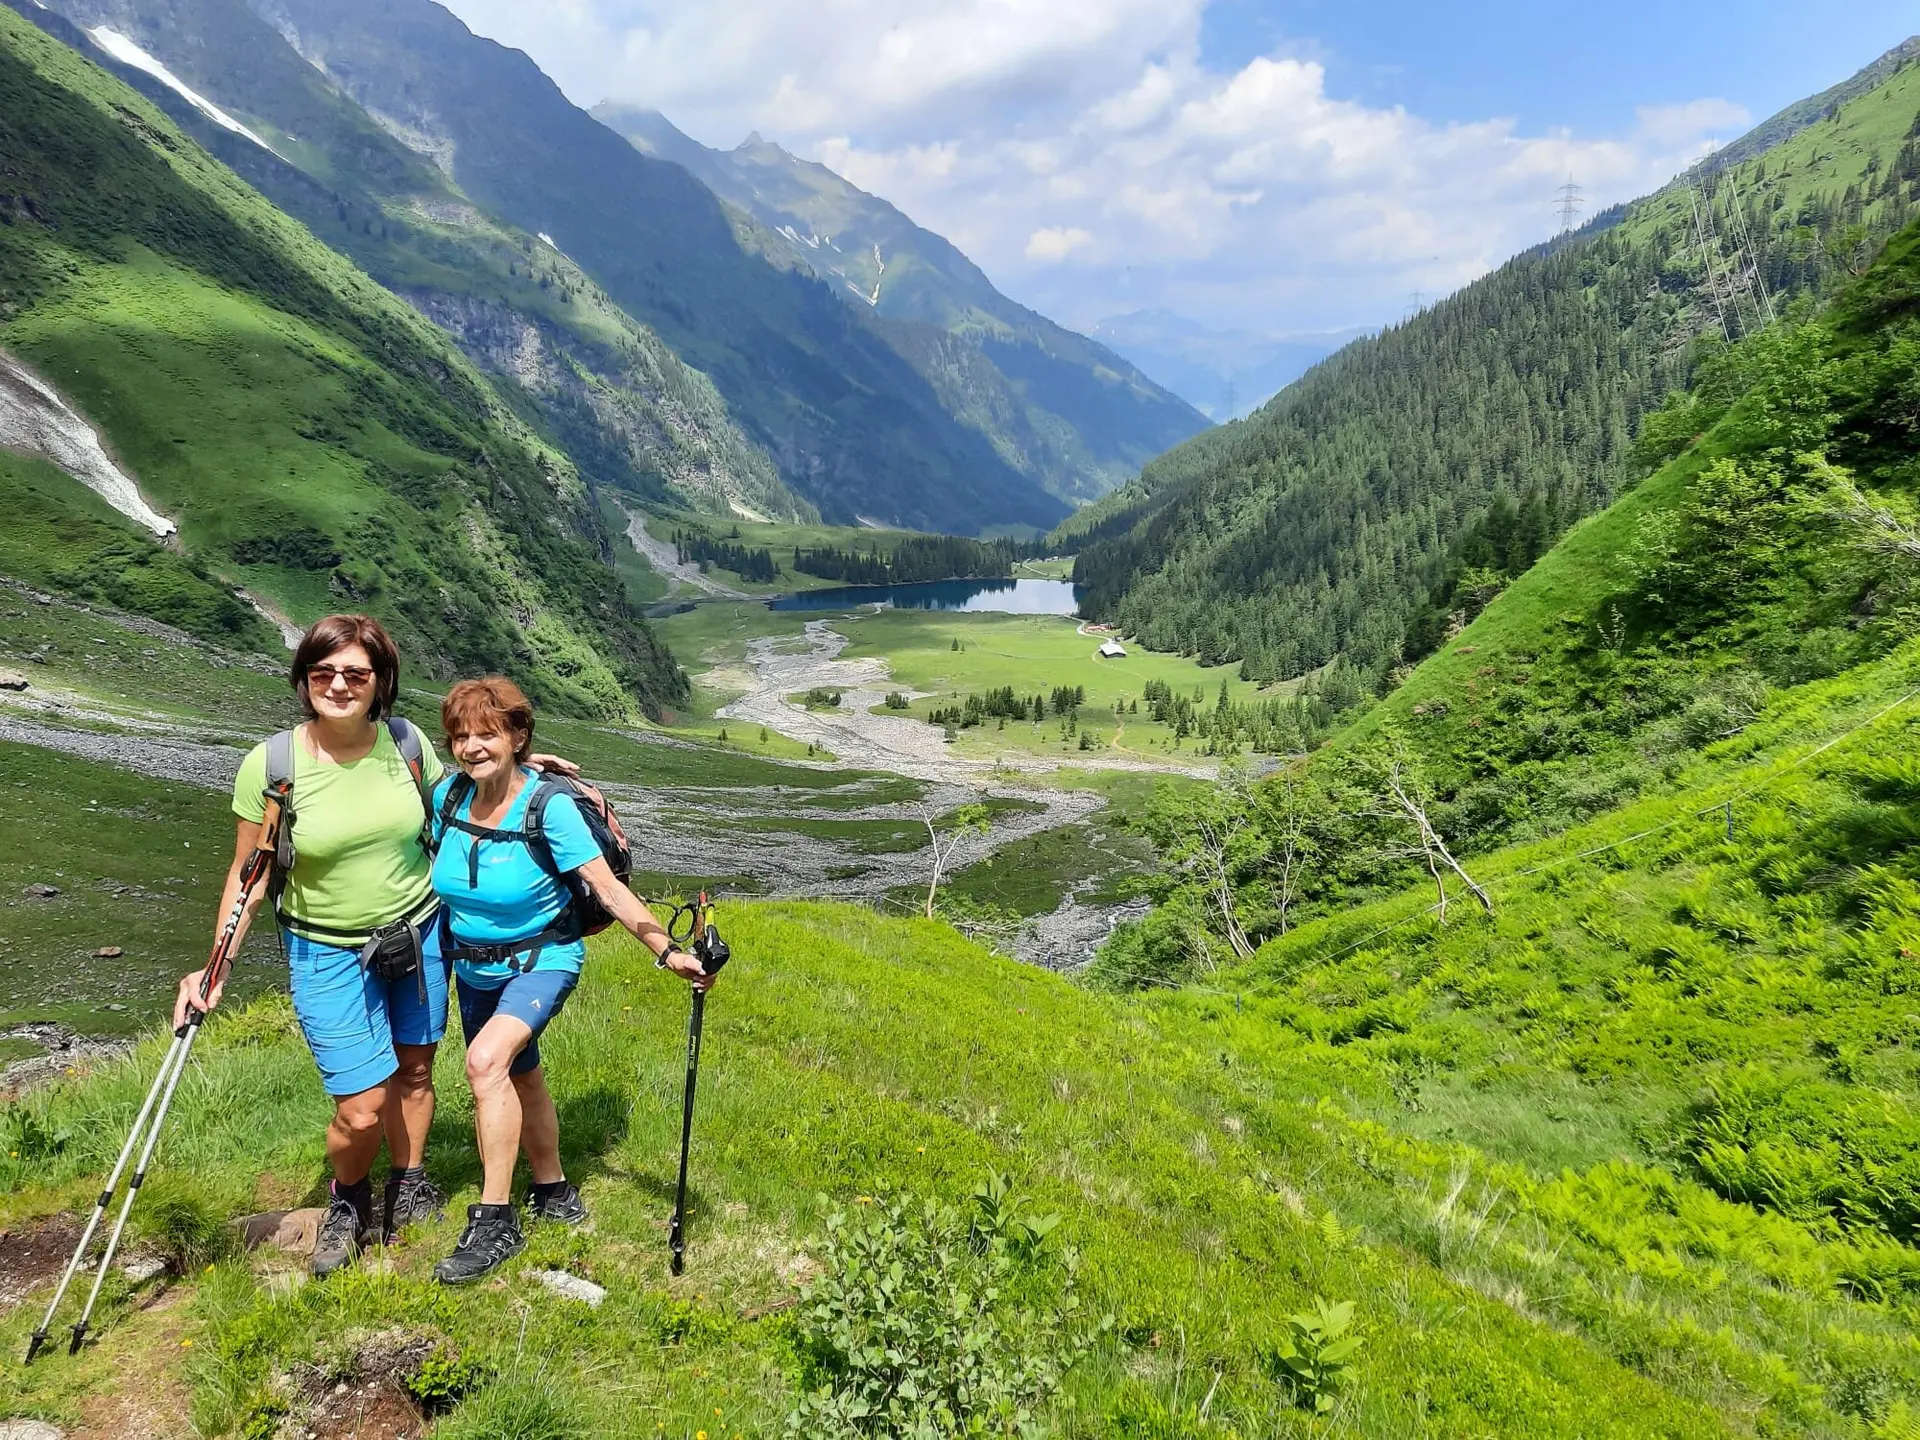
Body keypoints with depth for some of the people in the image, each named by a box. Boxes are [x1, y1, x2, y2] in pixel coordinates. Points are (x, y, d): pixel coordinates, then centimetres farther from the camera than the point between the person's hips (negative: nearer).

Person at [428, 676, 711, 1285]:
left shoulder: (549, 807, -24)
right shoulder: (448, 794, -10)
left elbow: (609, 890, -26)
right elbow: (436, 867, 10)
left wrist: (668, 953, -35)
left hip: (541, 961, -6)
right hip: (473, 966, 6)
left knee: (487, 1059, -29)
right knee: (520, 1077, 20)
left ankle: (496, 1223, -17)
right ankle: (554, 1193, 42)